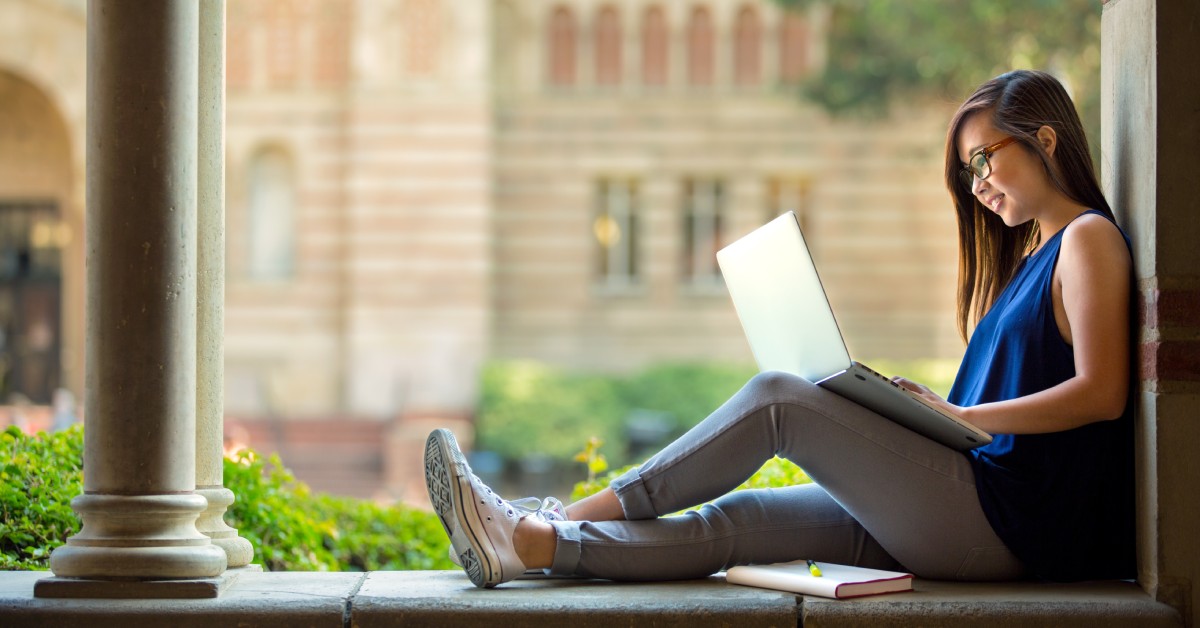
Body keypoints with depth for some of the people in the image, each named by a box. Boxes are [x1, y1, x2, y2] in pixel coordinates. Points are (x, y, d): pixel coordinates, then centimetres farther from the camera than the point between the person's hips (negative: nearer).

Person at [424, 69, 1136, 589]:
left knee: (777, 398, -16)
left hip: (1009, 521, -8)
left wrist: (962, 416, -14)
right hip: (975, 522, 8)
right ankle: (528, 544, -14)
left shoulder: (1088, 239, -2)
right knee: (740, 520, -5)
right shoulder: (1027, 253, 26)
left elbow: (1102, 394, -14)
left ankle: (557, 522, -14)